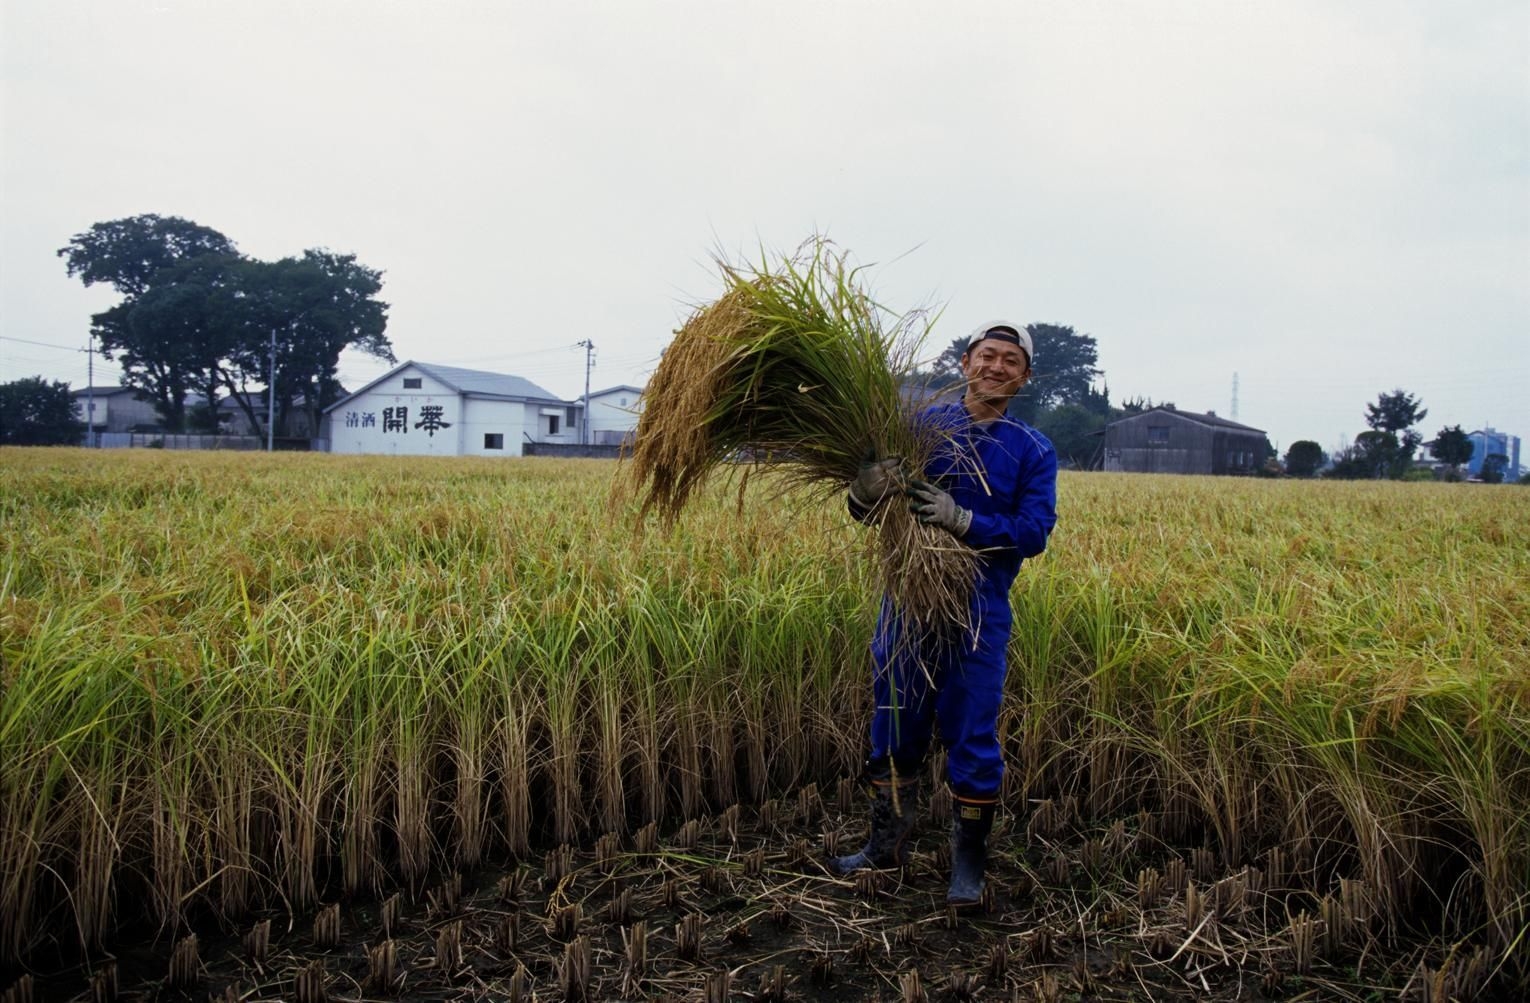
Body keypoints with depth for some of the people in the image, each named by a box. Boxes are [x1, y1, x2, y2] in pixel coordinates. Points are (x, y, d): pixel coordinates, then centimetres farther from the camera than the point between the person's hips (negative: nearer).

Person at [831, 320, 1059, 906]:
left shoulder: (1033, 452, 1)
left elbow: (1033, 533, -10)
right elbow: (864, 511, 0)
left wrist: (962, 520, -26)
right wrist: (866, 488, -25)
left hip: (980, 613, -1)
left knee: (972, 738, 4)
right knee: (894, 727, 12)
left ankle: (969, 864, 22)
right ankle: (886, 847, 30)